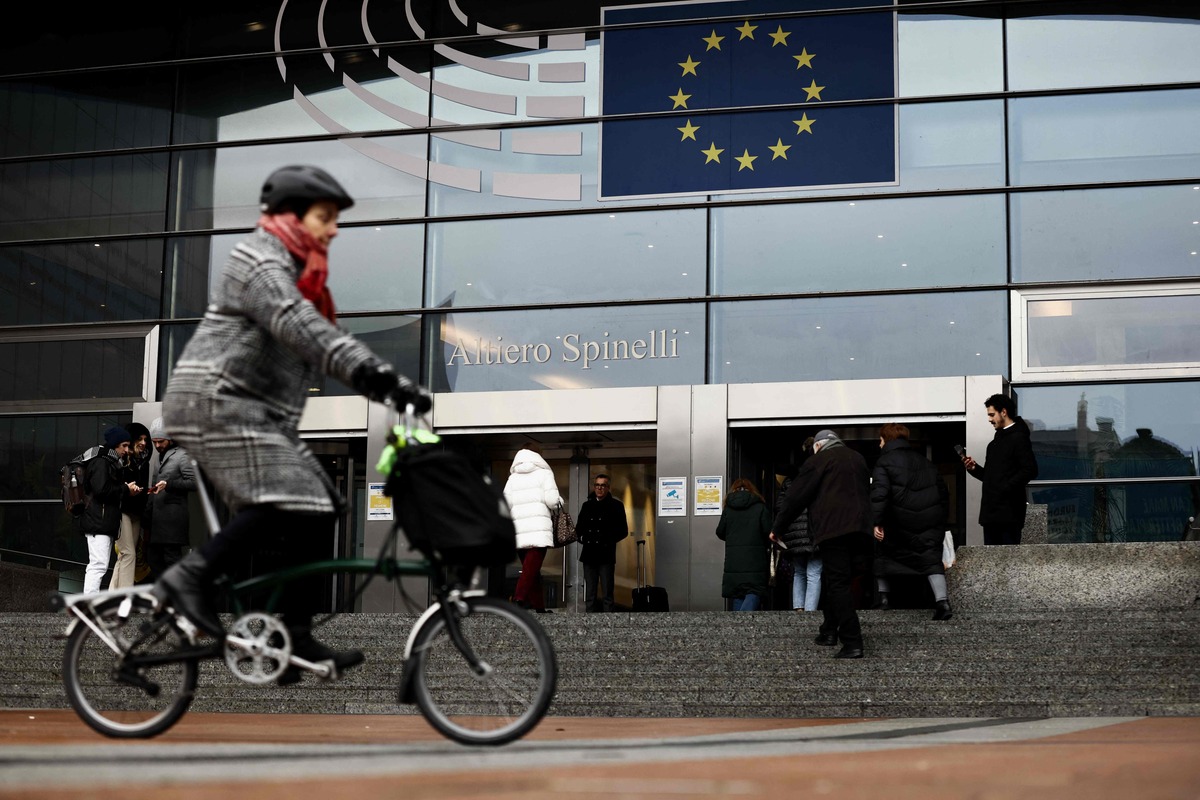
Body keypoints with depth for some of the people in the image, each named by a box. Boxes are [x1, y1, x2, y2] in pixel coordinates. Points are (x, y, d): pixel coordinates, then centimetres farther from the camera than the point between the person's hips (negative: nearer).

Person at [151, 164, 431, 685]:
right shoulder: (259, 259, -10)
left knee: (319, 512, 2)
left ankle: (295, 641, 4)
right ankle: (191, 577, -17)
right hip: (217, 402, -10)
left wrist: (385, 385, 4)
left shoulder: (297, 270, 21)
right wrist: (377, 374, -36)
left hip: (260, 414, 10)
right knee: (288, 502, -26)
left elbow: (321, 342, 18)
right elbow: (299, 328, -27)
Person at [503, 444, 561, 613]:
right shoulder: (543, 473, 4)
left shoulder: (513, 477, 17)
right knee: (532, 568, -13)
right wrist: (559, 500, 14)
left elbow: (505, 504, 7)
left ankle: (539, 607, 8)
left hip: (519, 530, 5)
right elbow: (552, 500, -7)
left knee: (531, 570, 10)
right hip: (539, 528, -5)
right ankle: (519, 598, -31)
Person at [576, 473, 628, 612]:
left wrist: (608, 541, -9)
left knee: (607, 595, -4)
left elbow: (623, 531, 1)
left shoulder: (616, 505, 2)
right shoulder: (587, 505, 13)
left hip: (606, 555, -4)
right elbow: (579, 528, 15)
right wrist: (583, 538, -4)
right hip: (589, 555, 4)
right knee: (589, 595, 6)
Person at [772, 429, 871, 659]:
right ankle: (829, 631, 22)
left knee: (838, 583, -8)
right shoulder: (857, 459, 21)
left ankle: (852, 643, -16)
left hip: (833, 529, -7)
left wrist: (777, 528, 7)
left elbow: (795, 497, -1)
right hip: (859, 527, 7)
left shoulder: (819, 460, -1)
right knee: (830, 579, 20)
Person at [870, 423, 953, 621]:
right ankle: (942, 602, -12)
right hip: (932, 520, 4)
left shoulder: (884, 462, -1)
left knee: (884, 551, 19)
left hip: (901, 521, -4)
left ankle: (883, 595, 21)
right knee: (931, 559, 5)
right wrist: (942, 518, 27)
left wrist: (876, 522, -19)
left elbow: (879, 493, -16)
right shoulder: (924, 461, 20)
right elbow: (942, 489, 21)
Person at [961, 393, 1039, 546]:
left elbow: (1030, 470, -17)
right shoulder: (996, 441, 22)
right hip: (991, 511, 9)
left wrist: (1005, 488, -19)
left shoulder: (1018, 438, -6)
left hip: (1008, 512, -9)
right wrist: (974, 469, 7)